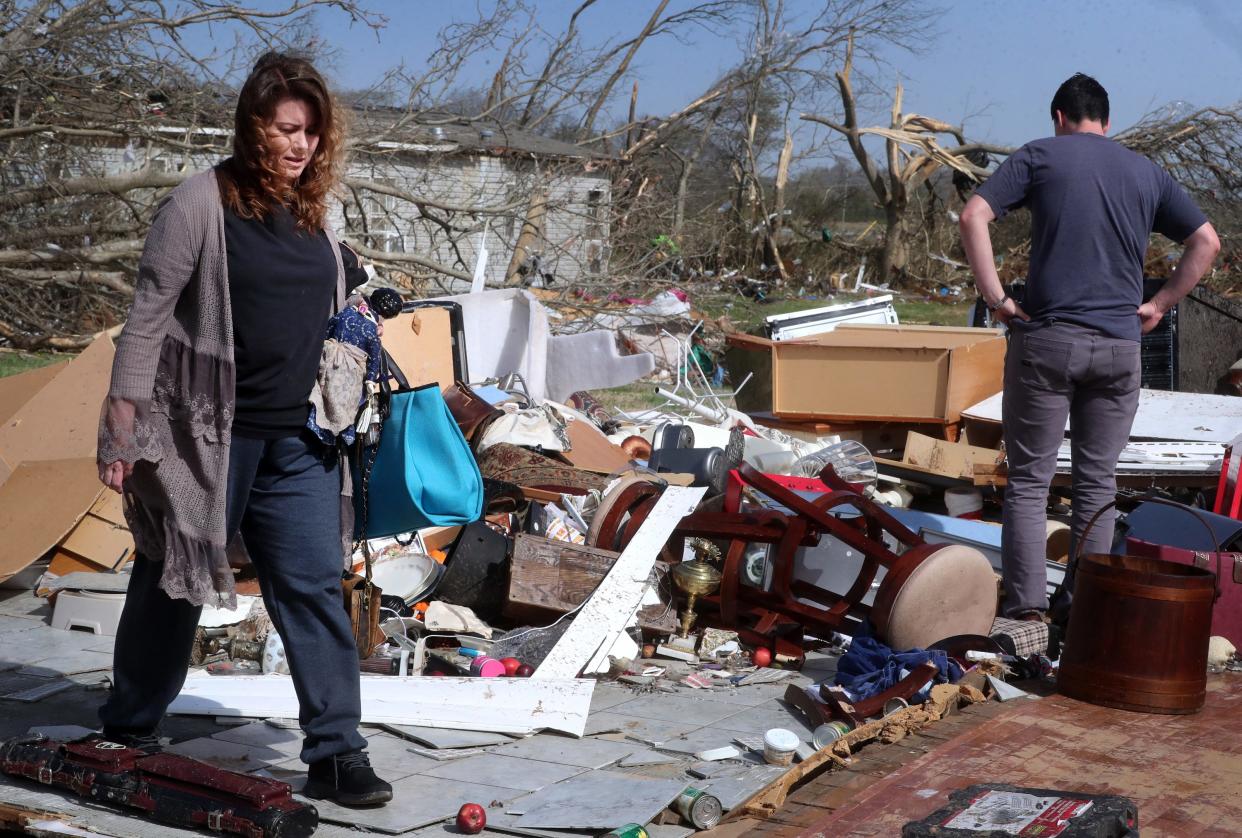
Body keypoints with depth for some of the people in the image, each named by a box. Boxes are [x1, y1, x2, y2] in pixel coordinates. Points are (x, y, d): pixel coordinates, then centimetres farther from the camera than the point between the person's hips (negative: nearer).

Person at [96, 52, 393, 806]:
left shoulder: (312, 212, 8)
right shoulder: (202, 204, -11)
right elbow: (149, 316, -11)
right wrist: (124, 426, -12)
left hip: (296, 439, 5)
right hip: (206, 433, -5)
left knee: (315, 588, 0)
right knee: (173, 583, 10)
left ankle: (335, 751, 4)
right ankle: (127, 732, 30)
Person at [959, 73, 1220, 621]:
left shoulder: (1040, 156, 4)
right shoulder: (1147, 172, 14)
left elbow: (973, 216, -9)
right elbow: (1206, 241, 12)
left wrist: (995, 297, -7)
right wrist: (1159, 304, 11)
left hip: (1046, 337, -3)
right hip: (1120, 346, 3)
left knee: (1029, 478, 4)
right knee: (1097, 482, 10)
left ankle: (1027, 603, 0)